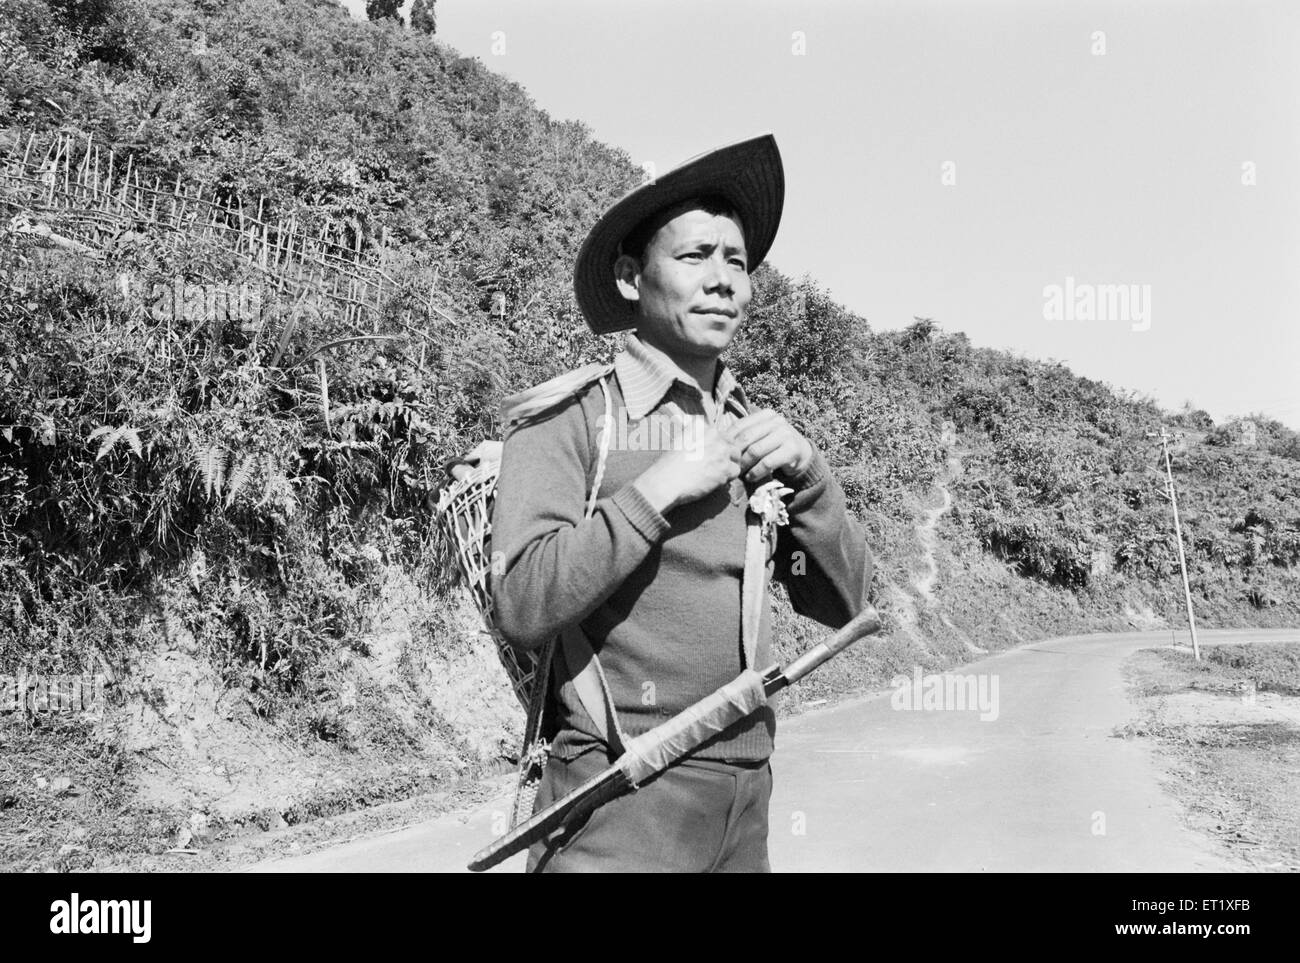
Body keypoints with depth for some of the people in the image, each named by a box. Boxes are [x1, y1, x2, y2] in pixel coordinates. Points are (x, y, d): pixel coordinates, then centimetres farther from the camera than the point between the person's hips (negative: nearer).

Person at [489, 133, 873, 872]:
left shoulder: (760, 432, 8)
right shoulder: (568, 420, -9)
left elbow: (844, 603, 7)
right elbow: (524, 609, -18)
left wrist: (809, 474, -8)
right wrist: (656, 491, -20)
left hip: (747, 796, 6)